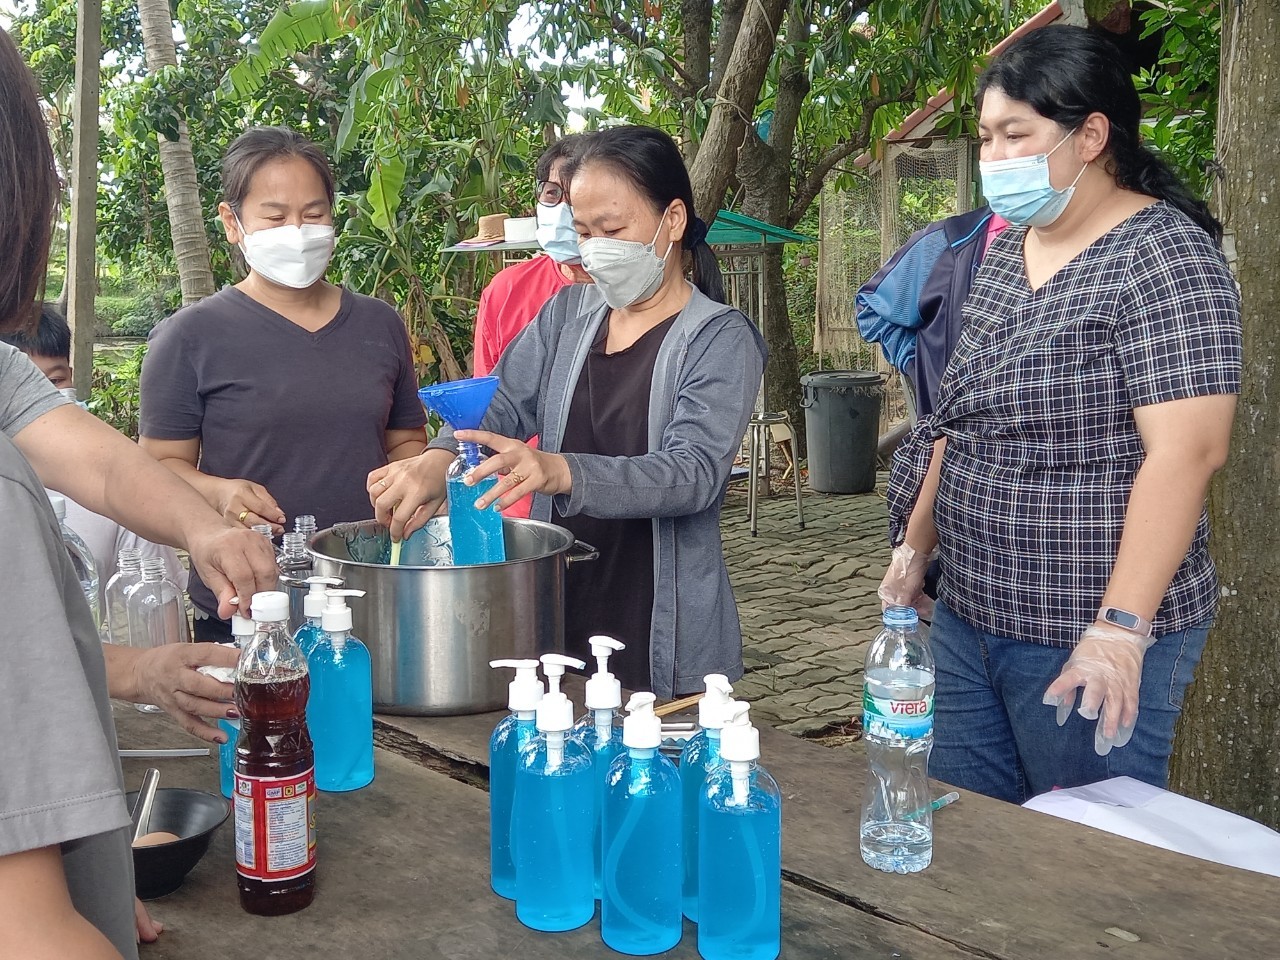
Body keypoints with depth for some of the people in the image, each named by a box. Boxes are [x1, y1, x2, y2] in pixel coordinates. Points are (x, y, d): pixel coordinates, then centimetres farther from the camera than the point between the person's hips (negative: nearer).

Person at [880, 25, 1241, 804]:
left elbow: (1186, 453, -21)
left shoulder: (1163, 254, -13)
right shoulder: (1008, 250, 10)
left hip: (1087, 643, -7)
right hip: (969, 617, 7)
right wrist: (915, 544, 16)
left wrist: (1120, 628, -25)